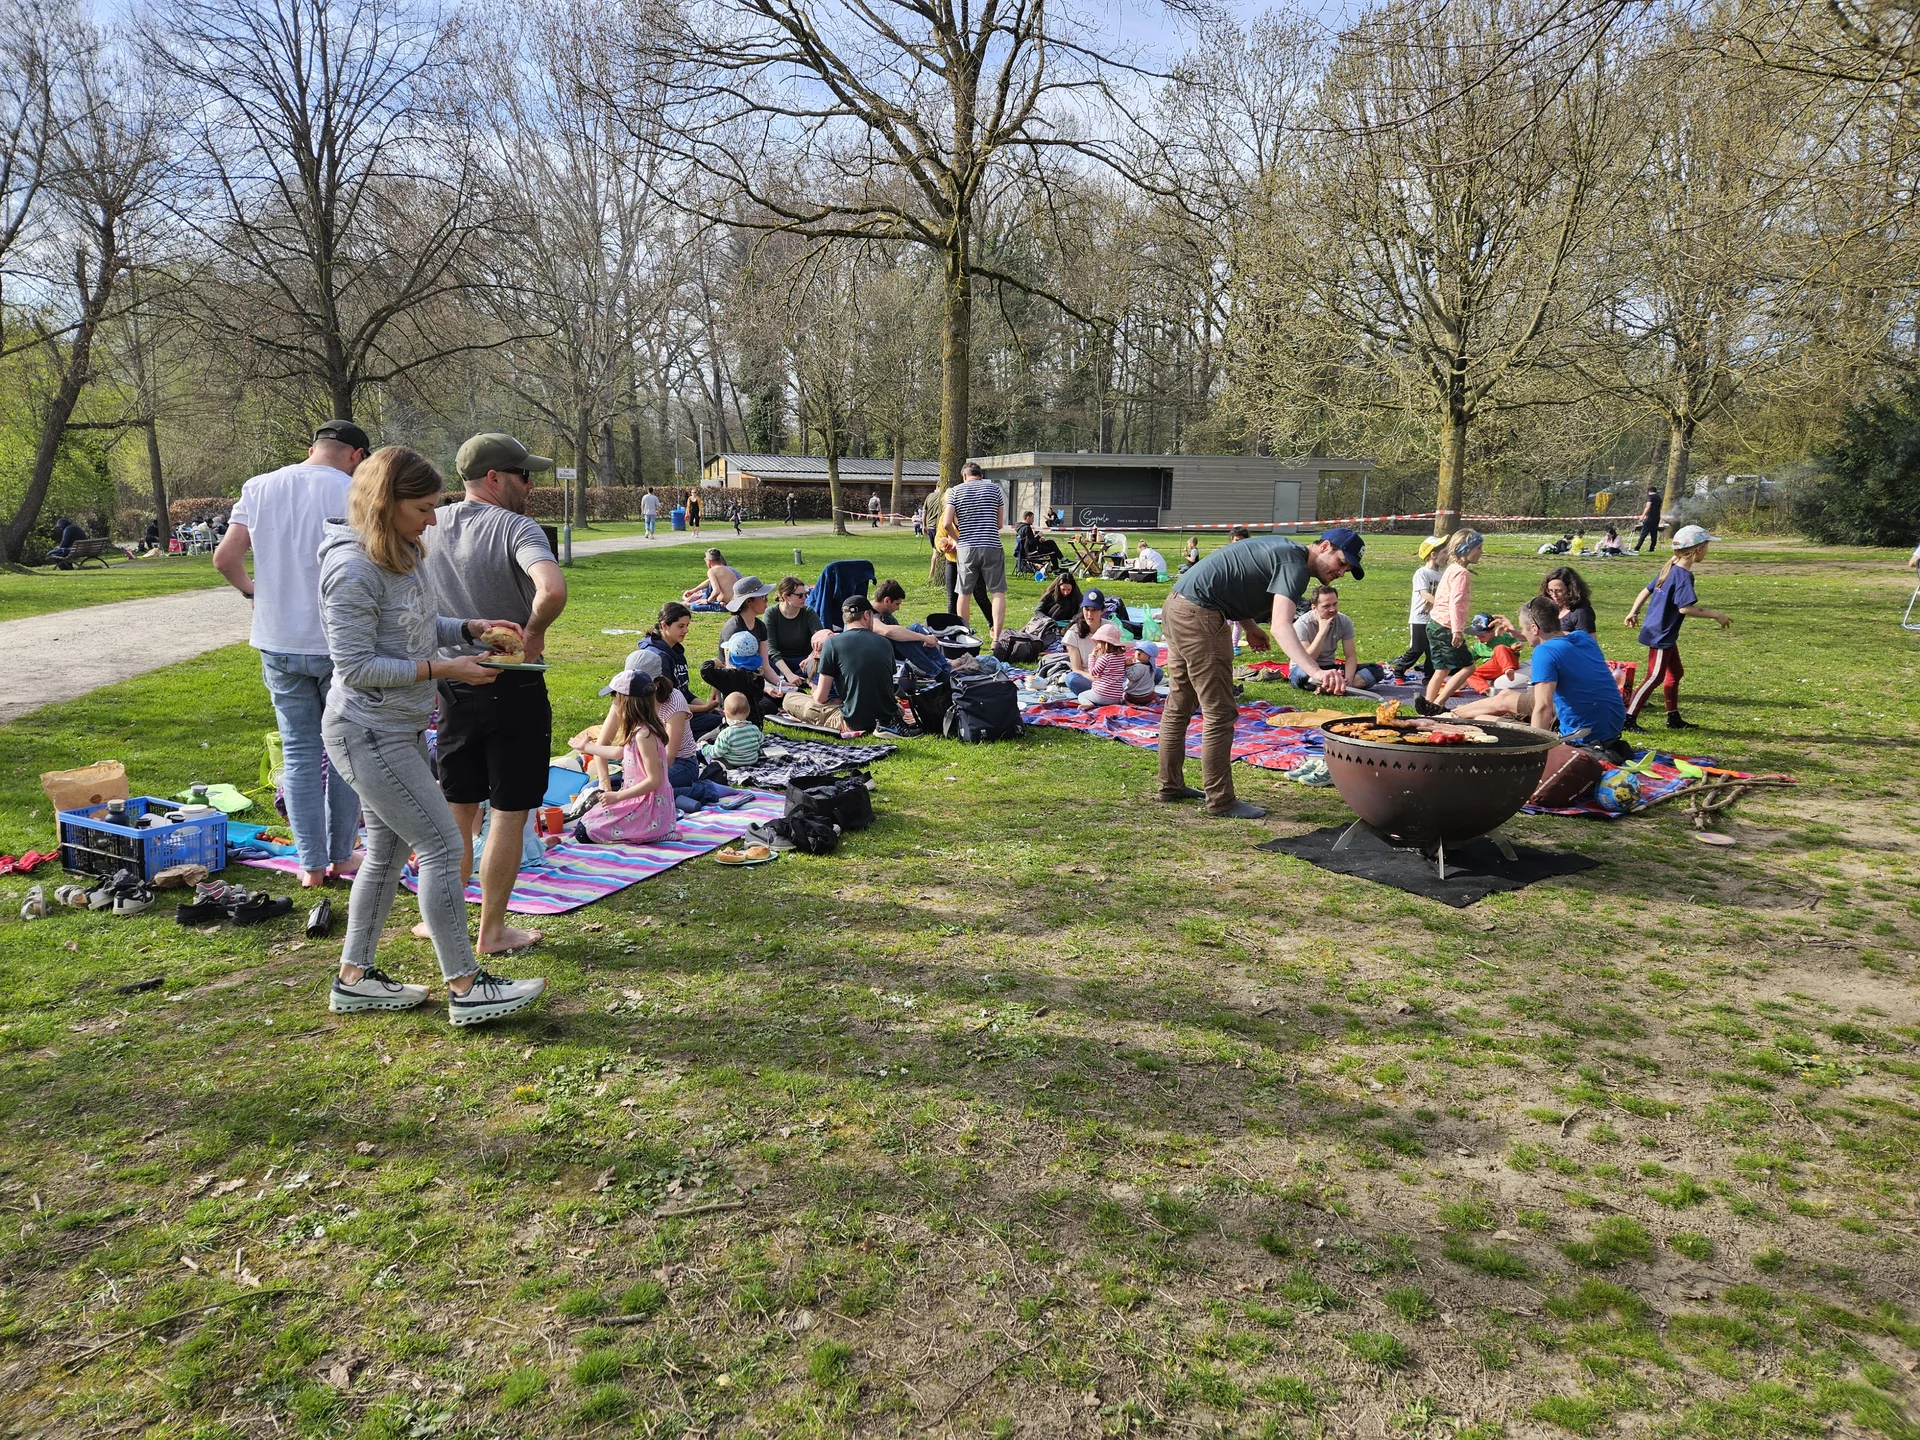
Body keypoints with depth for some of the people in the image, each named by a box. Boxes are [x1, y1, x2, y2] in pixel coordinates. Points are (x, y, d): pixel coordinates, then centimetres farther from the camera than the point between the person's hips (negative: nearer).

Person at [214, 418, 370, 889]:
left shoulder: (259, 488, 4)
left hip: (279, 642, 4)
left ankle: (311, 864, 14)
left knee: (299, 752, 10)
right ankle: (341, 857, 18)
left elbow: (225, 558, 3)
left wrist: (251, 589, 21)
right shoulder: (353, 492, -9)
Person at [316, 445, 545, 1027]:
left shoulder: (400, 555, 8)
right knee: (442, 846, -8)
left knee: (388, 852, 16)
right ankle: (465, 987, 0)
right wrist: (442, 669, -22)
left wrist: (469, 629, 1)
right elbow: (356, 666, -21)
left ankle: (354, 978, 28)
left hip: (401, 729, 10)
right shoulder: (352, 569, -21)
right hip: (369, 734, -10)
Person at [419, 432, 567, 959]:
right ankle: (493, 930, 15)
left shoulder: (428, 529, 3)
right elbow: (553, 590, -34)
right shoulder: (516, 528, -16)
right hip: (513, 689, -5)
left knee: (457, 809, 18)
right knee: (509, 813, 6)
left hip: (452, 685, 6)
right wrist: (533, 634, -17)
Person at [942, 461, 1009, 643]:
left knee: (964, 593, 12)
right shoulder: (994, 488, 8)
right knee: (998, 592, 2)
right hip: (992, 546, 0)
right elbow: (1000, 523, 11)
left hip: (967, 548, 0)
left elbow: (946, 523, -2)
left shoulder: (956, 491, 4)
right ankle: (996, 638, -7)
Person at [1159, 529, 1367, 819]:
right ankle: (1220, 800, 1)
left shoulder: (1283, 550, 16)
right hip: (1199, 614, -11)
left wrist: (1249, 626, 14)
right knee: (1219, 713, -5)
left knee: (1180, 706, 18)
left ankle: (1171, 785, 28)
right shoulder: (1296, 564, -14)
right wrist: (1315, 671, -43)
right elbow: (1280, 625, -30)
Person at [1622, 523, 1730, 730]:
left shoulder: (1669, 569, 7)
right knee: (1655, 677, -7)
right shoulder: (1683, 575, -21)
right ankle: (1629, 718, -7)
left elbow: (1646, 590, 14)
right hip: (1660, 635, -10)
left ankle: (1673, 718, 28)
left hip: (1666, 635, 11)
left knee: (1675, 672, 20)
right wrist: (1716, 615, -22)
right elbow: (1685, 607, -29)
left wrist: (1634, 612, 23)